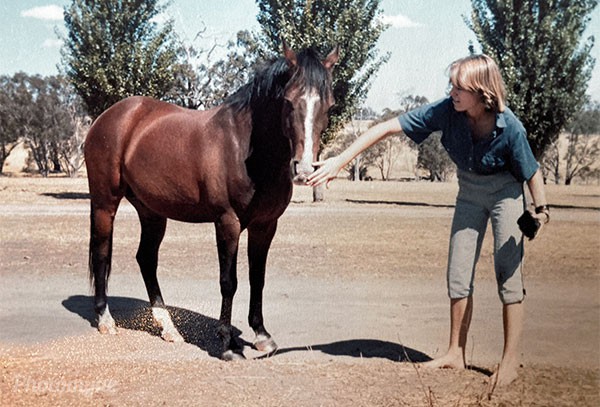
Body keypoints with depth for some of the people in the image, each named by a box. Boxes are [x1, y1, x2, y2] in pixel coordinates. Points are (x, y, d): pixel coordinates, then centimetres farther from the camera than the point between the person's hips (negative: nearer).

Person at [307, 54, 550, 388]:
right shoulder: (446, 111, -24)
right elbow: (387, 128, -25)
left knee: (508, 273, -7)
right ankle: (456, 354, 20)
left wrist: (541, 210, -24)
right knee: (458, 275, 6)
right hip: (469, 191, 4)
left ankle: (511, 360, 5)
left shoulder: (510, 128, -30)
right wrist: (341, 160, -29)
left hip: (505, 193, -4)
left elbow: (532, 173, -14)